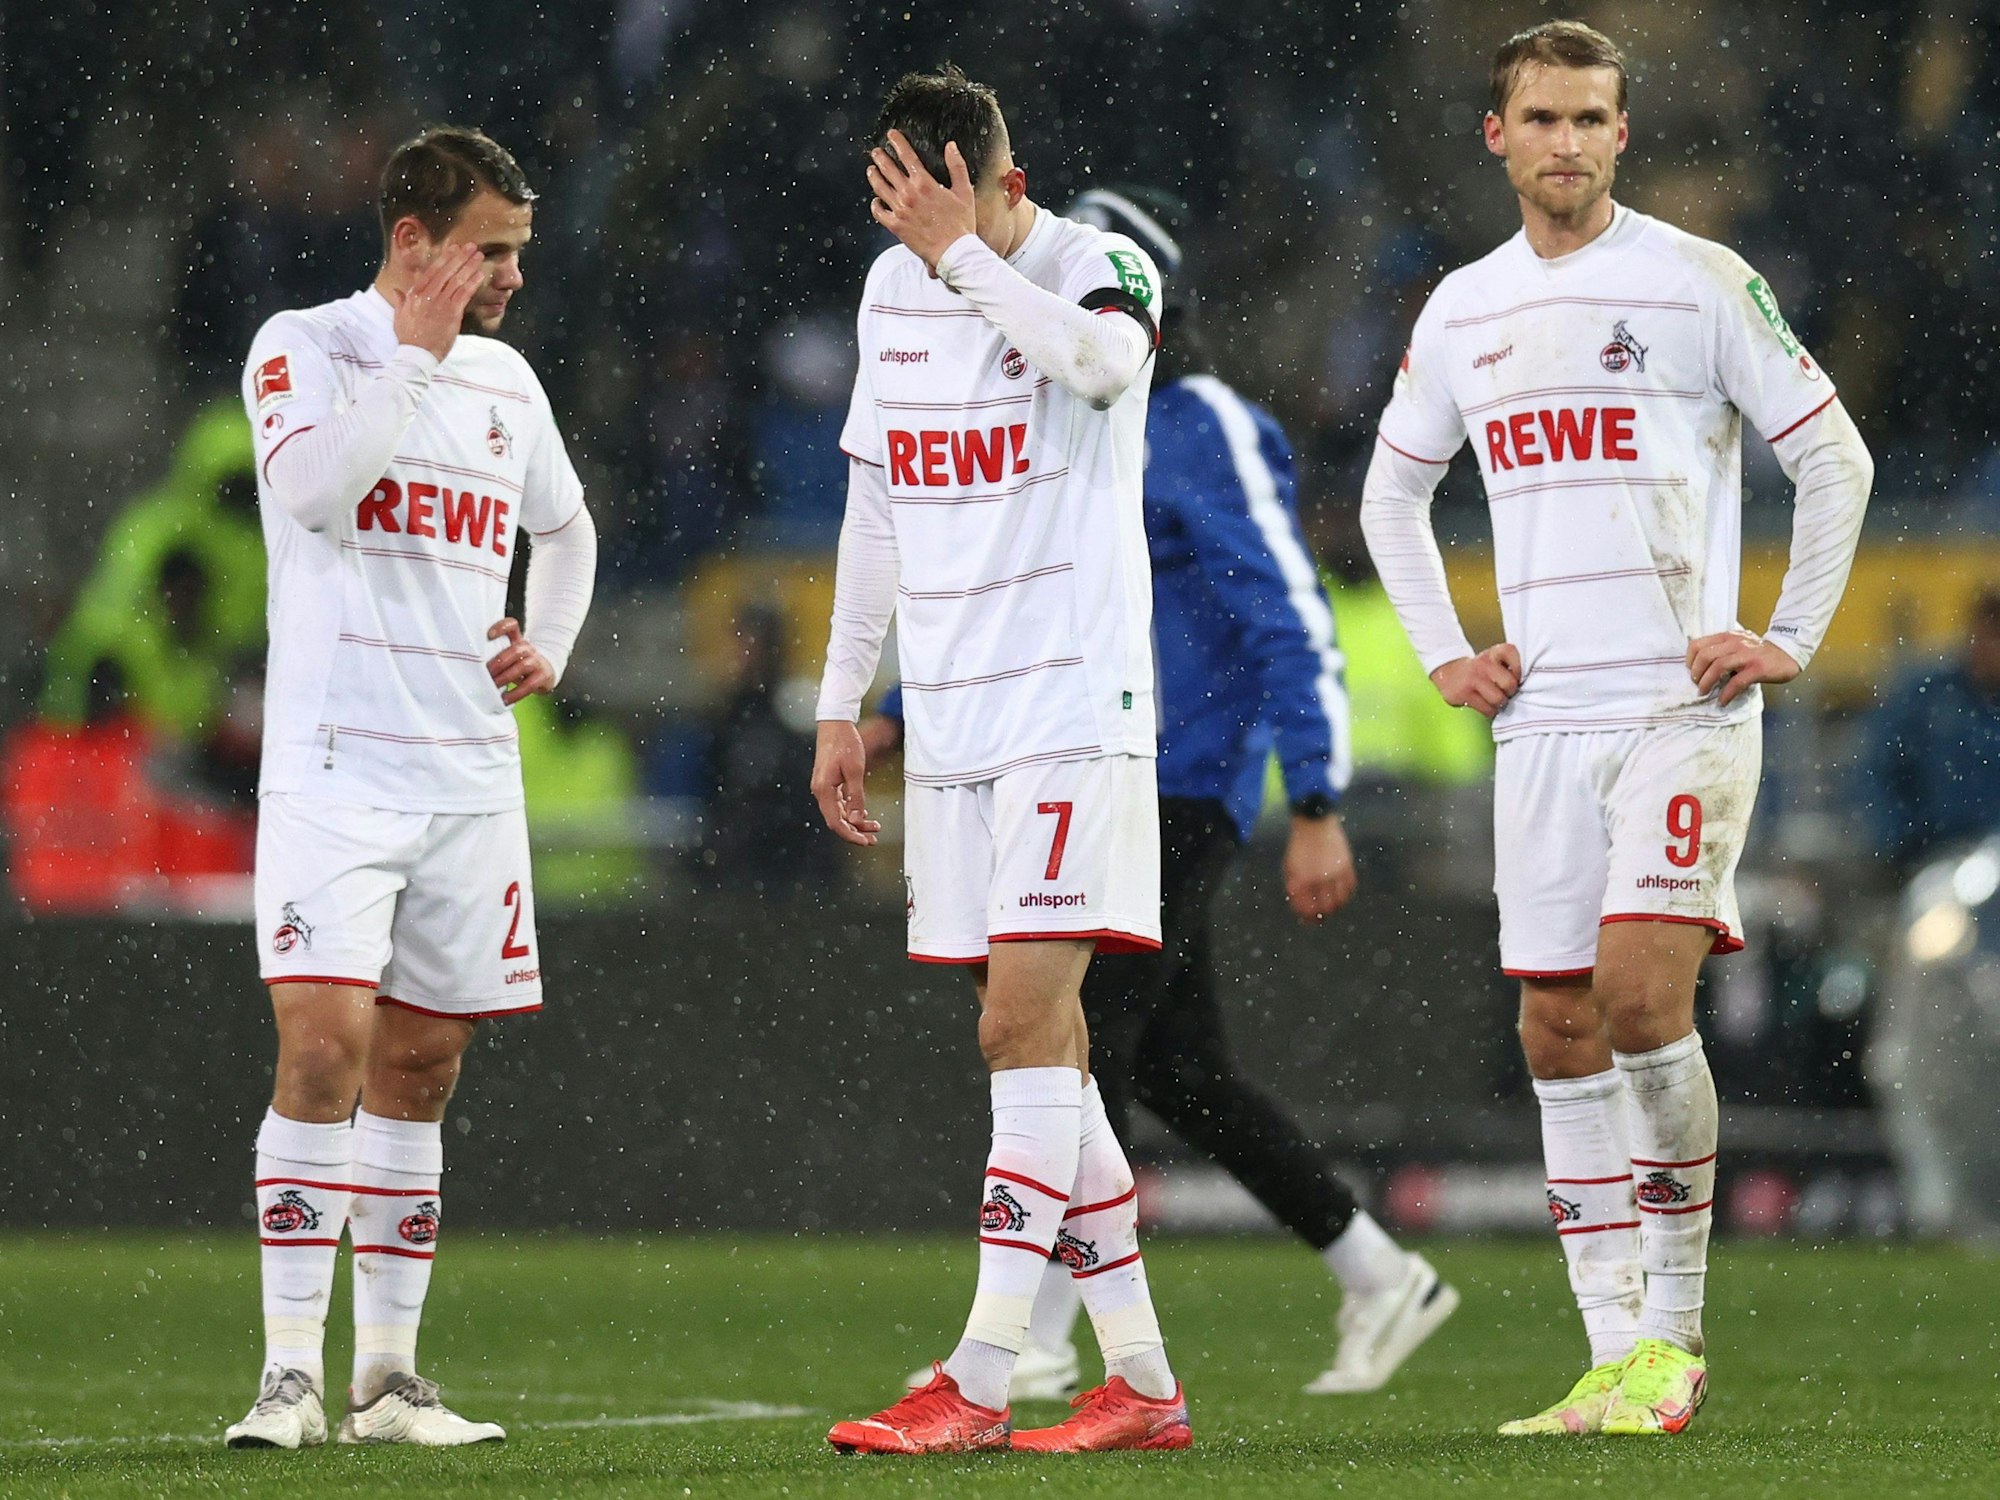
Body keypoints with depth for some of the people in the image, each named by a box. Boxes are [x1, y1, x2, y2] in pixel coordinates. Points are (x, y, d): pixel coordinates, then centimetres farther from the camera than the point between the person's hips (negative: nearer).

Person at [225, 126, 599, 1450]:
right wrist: (416, 351, -16)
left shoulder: (505, 379, 15)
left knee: (420, 1067, 7)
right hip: (333, 775, -6)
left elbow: (565, 524, 32)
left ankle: (390, 1374, 12)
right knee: (323, 1046, -15)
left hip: (470, 780, 6)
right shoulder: (305, 347, -3)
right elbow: (314, 485, -22)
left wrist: (552, 646, 15)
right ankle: (293, 1375, -14)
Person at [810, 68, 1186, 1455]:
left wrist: (961, 253, -26)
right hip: (950, 723, 7)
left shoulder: (1099, 266, -7)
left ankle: (977, 1385, -16)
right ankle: (1142, 1380, 10)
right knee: (1041, 1040, 6)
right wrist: (843, 703, 19)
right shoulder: (893, 288, 11)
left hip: (1074, 713, -7)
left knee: (1026, 1027, -13)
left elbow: (1104, 361, -32)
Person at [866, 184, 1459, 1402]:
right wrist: (899, 719, 14)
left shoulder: (1210, 435, -12)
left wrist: (1319, 811, -21)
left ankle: (1037, 1339, -8)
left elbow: (1295, 625, -16)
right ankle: (1381, 1281, 20)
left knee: (1087, 1047, -11)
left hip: (1181, 790, -9)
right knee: (1178, 1072, 10)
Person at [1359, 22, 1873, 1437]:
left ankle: (1676, 1331, -6)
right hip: (1543, 721, 5)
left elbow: (1834, 458, 2)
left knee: (1642, 992, -18)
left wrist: (1788, 640, -4)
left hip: (1684, 708, -5)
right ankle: (1619, 1361, 7)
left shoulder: (1700, 282, -3)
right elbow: (1394, 490, 26)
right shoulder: (1463, 311, 11)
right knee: (1561, 1029, 2)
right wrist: (1444, 651, 14)